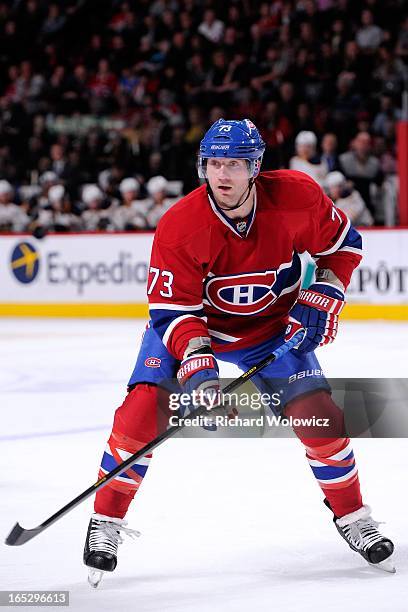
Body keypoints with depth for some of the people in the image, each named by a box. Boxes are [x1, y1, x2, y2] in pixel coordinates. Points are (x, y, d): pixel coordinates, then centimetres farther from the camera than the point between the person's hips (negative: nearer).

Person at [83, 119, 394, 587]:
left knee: (317, 413, -10)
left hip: (270, 326, 2)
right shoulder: (178, 226, -27)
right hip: (189, 323, -1)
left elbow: (342, 243, -3)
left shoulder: (297, 197, -22)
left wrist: (322, 298, -15)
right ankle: (106, 520, -3)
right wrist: (196, 362, -40)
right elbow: (172, 310, -25)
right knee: (145, 404, -20)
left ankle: (351, 516, 15)